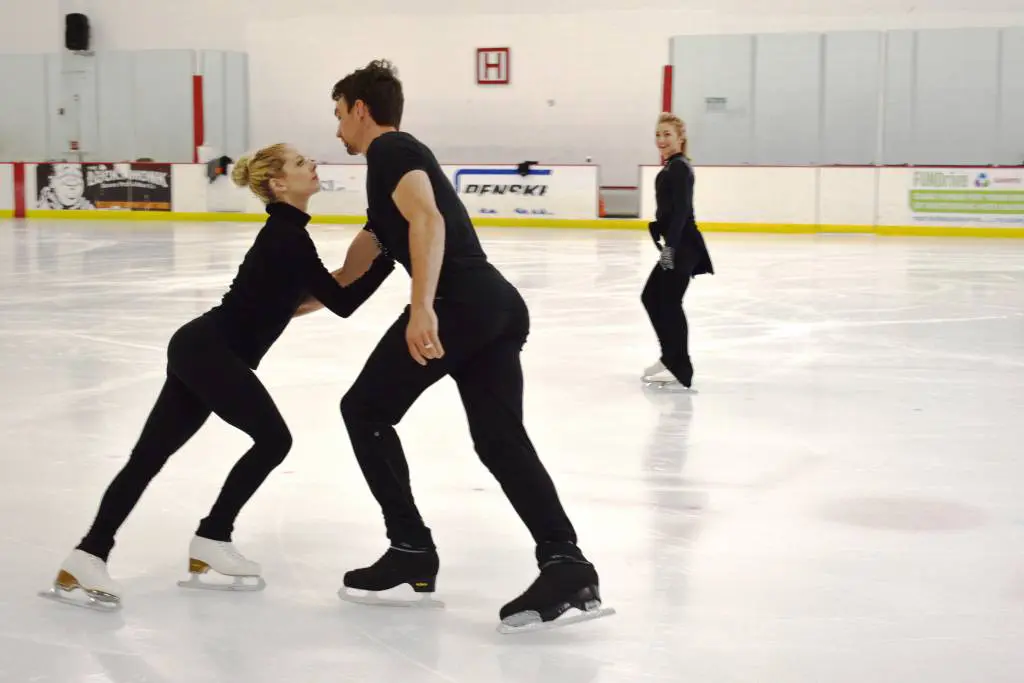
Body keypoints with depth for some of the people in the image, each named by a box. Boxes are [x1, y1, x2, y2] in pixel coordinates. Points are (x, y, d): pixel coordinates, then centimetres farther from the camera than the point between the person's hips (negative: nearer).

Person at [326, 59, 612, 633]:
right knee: (501, 439, 3)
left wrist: (422, 307, -28)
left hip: (459, 304, -9)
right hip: (500, 306, 9)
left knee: (365, 412, 7)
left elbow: (428, 221, -18)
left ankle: (412, 551, 7)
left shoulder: (391, 150, 2)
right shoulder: (398, 159, 32)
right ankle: (568, 568, -12)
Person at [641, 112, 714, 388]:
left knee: (669, 303, -7)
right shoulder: (671, 167, 17)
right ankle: (670, 357, 22)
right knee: (651, 296, 15)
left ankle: (679, 368, 0)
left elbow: (681, 210, -20)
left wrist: (670, 246, -25)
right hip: (676, 244, 10)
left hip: (682, 245, -10)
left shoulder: (680, 168, -12)